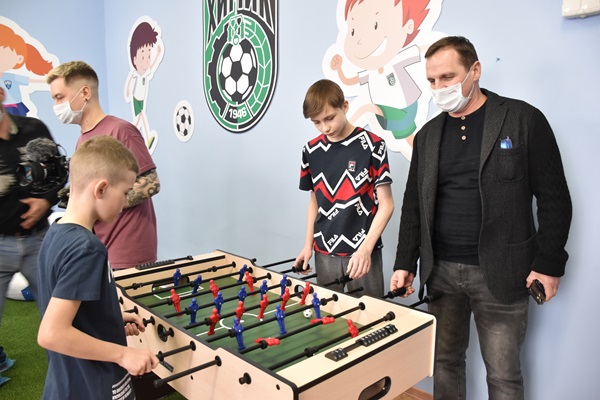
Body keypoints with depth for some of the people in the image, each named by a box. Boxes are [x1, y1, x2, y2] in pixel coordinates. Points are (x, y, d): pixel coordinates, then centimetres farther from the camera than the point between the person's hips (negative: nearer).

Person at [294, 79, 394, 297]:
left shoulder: (372, 145, -7)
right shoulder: (310, 150, 5)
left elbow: (386, 204, -7)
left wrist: (366, 248, -16)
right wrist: (308, 245, 8)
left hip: (363, 251, -3)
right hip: (324, 252, 3)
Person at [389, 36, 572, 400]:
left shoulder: (523, 119, -4)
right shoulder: (428, 135, 9)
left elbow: (554, 198, -3)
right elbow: (414, 205, 10)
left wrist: (549, 264, -6)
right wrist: (405, 263, 5)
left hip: (500, 273, -3)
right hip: (440, 271, 4)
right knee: (445, 360, 14)